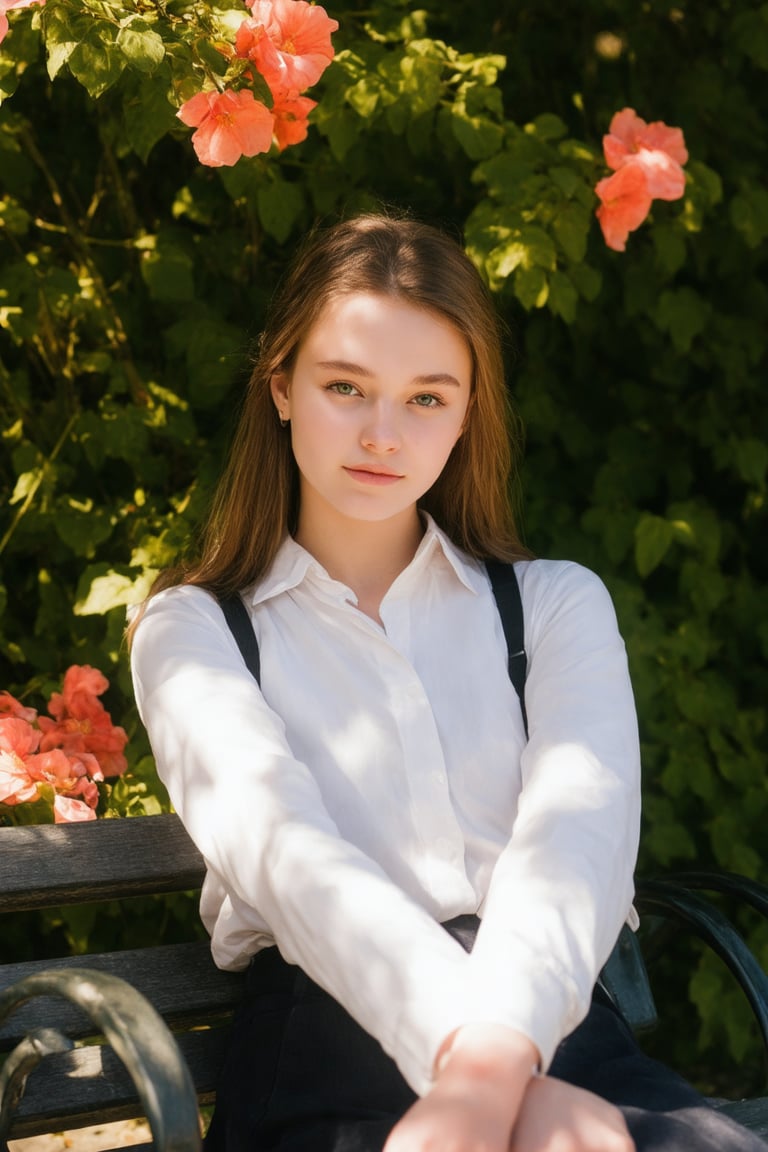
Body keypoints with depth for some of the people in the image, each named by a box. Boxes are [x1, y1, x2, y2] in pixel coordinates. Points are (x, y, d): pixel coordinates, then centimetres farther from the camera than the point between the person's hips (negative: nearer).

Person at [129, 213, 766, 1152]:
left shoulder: (559, 605, 17)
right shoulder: (192, 630, 12)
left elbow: (577, 828, -3)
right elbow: (283, 848, -7)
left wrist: (493, 1064, -24)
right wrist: (494, 1070, -26)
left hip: (555, 1020, 2)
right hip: (328, 1046, -1)